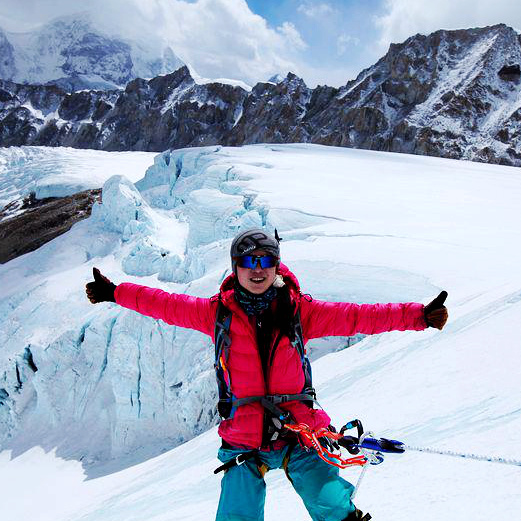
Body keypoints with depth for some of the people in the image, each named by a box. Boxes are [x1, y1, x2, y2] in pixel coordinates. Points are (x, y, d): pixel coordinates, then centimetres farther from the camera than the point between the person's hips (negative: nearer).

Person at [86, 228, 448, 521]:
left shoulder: (298, 311, 0)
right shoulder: (217, 312, 1)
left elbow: (355, 317, -3)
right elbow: (164, 304, 10)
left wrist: (418, 316, -8)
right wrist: (112, 292, 13)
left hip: (298, 433, 0)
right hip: (242, 441, 0)